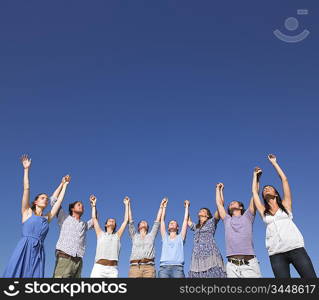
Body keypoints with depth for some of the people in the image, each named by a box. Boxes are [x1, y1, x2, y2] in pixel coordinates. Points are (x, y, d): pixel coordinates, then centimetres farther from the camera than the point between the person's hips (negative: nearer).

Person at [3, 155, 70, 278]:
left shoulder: (47, 218, 23)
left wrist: (64, 185, 33)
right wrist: (26, 169, 8)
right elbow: (26, 189, 9)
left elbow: (59, 200, 27)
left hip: (38, 251, 3)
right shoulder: (27, 212, 14)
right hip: (24, 249, -3)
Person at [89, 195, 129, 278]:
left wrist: (126, 205, 25)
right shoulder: (100, 234, 21)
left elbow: (126, 220, 21)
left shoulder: (117, 235, 22)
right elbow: (94, 218, 19)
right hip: (99, 267, -1)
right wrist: (93, 204, 23)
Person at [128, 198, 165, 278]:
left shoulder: (151, 235, 24)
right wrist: (128, 205, 21)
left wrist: (161, 206, 28)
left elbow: (157, 220, 25)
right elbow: (130, 220, 20)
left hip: (149, 266, 0)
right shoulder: (134, 236, 23)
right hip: (135, 266, 0)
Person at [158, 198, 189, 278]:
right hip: (164, 268, 1)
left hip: (178, 268, -1)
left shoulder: (180, 237, 22)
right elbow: (162, 220, 26)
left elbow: (185, 220, 20)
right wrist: (164, 206, 32)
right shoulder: (165, 238, 26)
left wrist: (187, 206, 27)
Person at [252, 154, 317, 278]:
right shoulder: (263, 211, 18)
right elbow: (254, 192, 23)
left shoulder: (285, 205, 14)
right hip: (276, 254, 2)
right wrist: (255, 175, 37)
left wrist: (273, 162, 21)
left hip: (296, 248, -1)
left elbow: (284, 180, 13)